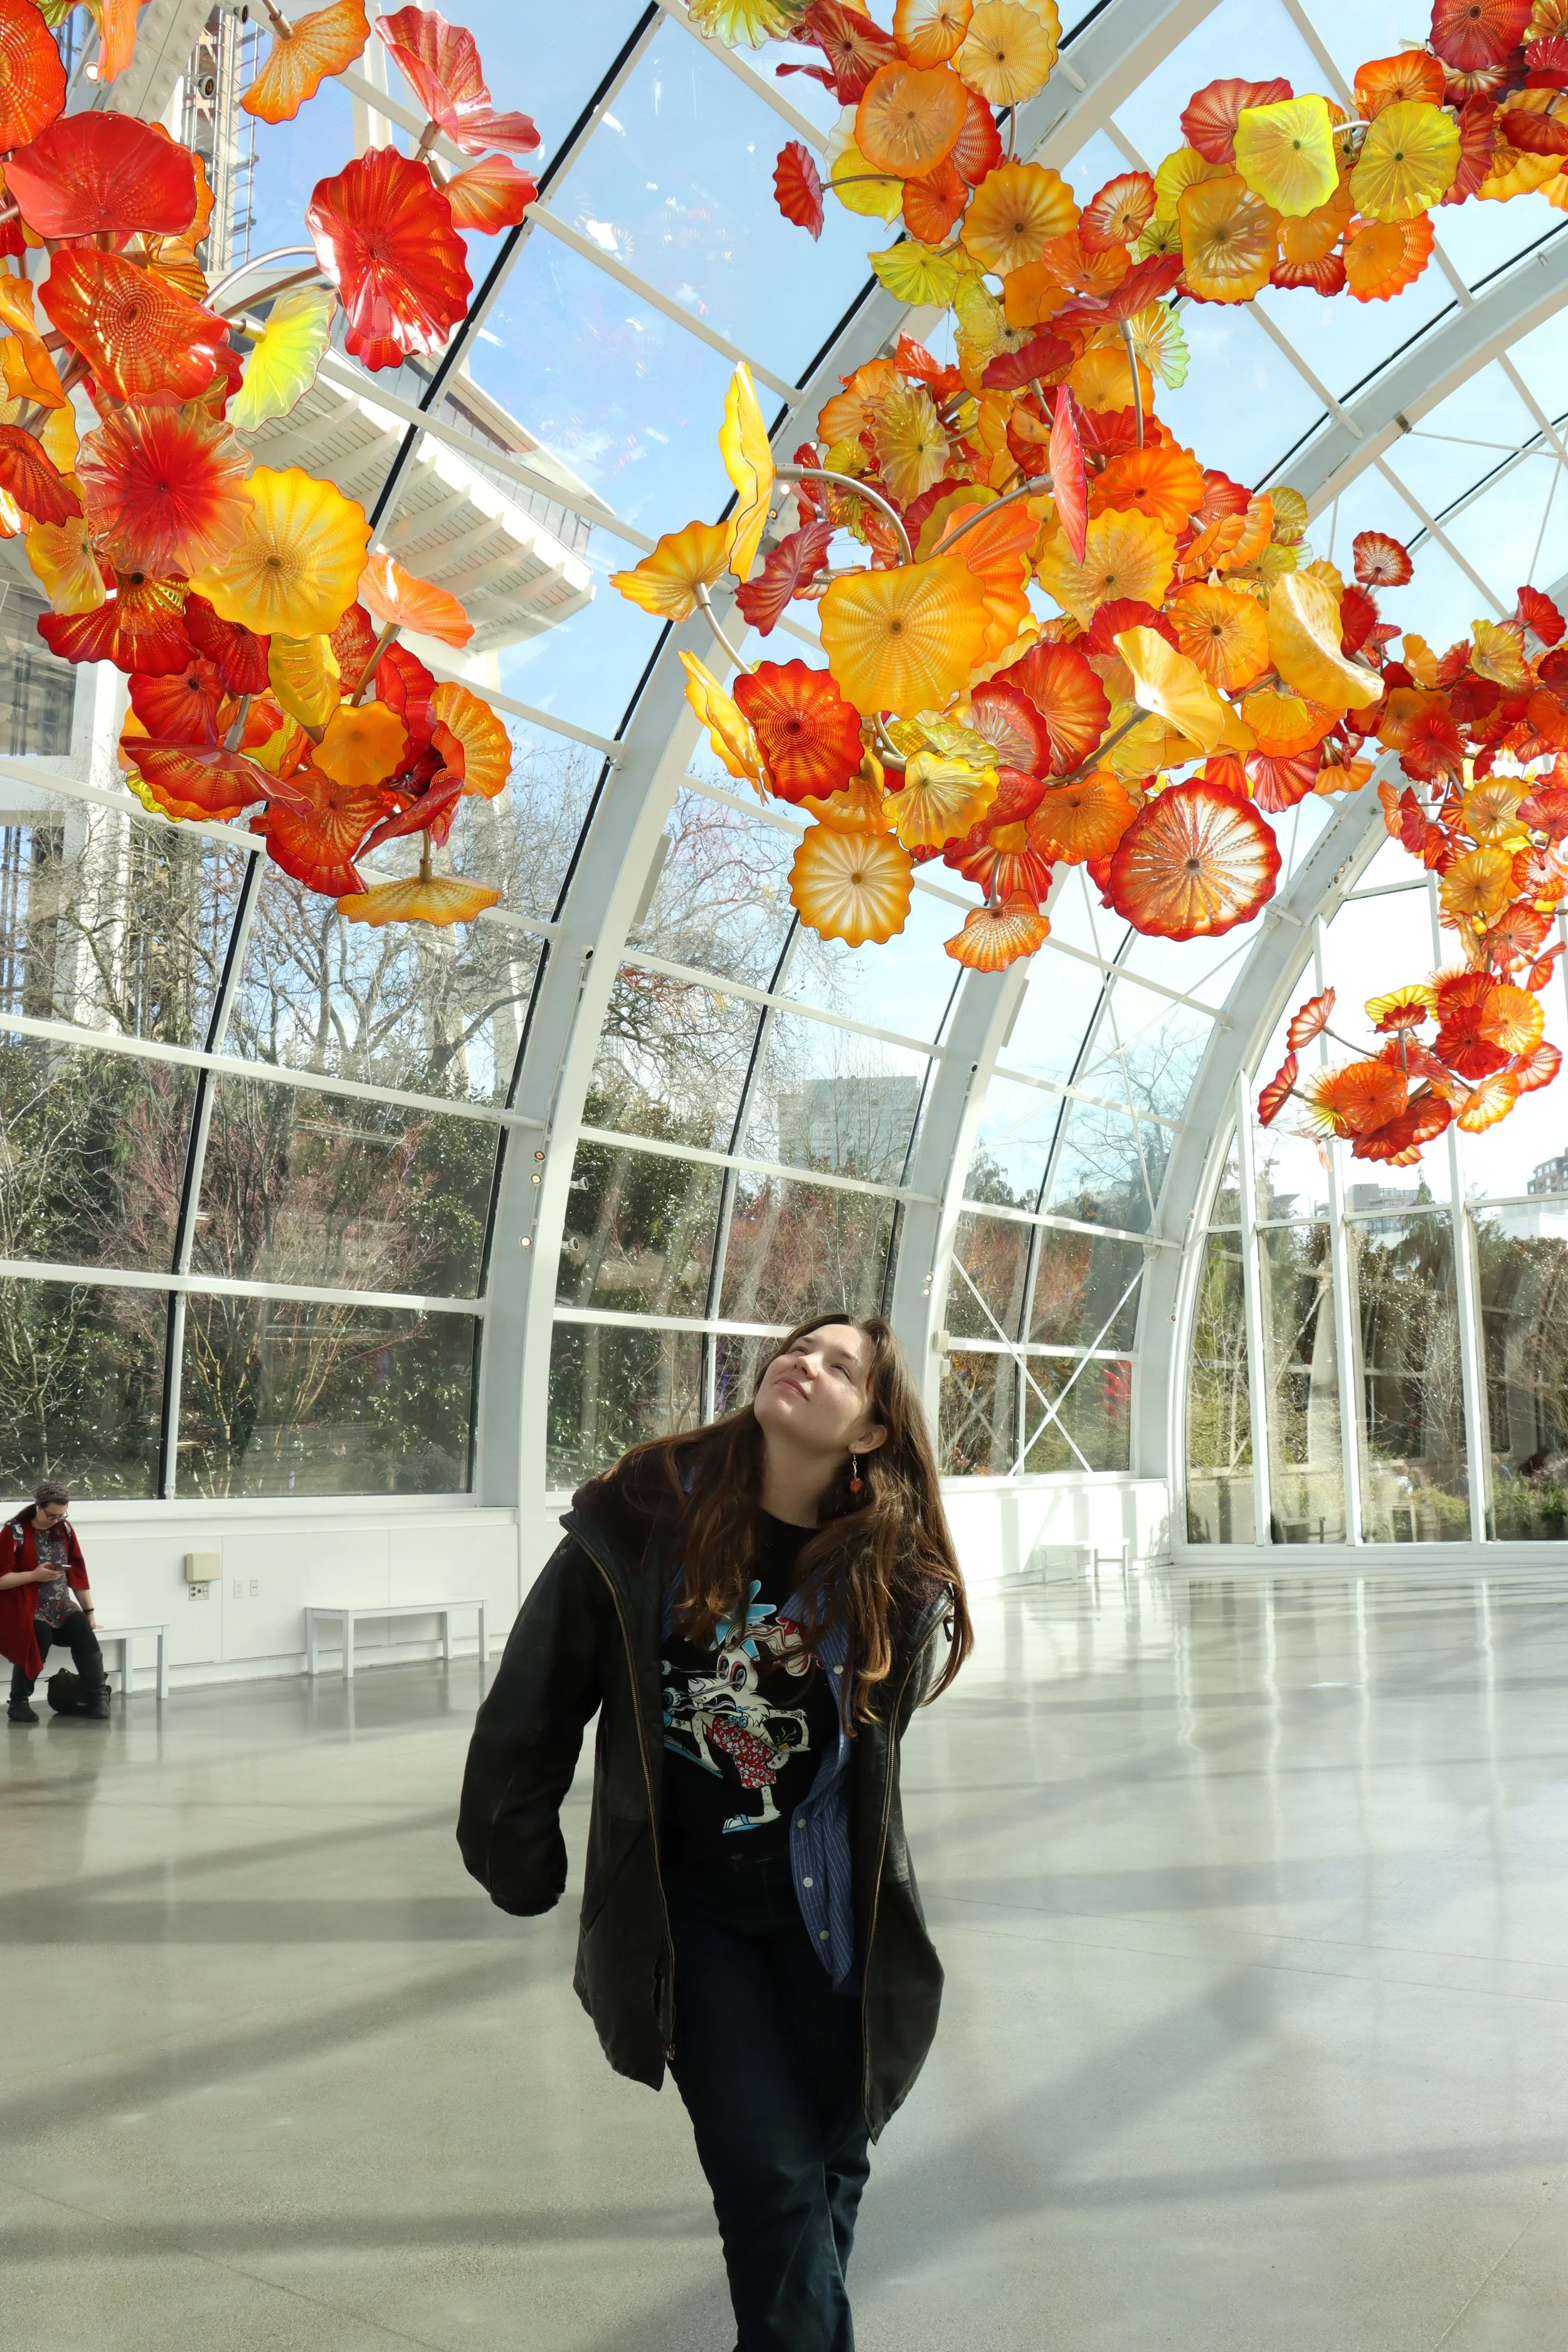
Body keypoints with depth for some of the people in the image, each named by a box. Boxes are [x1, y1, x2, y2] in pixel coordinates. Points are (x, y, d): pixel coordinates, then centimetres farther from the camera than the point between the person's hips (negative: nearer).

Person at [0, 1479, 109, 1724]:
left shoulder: (64, 1529, 6)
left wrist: (89, 1611, 10)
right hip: (27, 1610, -4)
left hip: (61, 1607, 4)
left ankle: (97, 1699, -15)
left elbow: (78, 1572, 10)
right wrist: (34, 1575, -21)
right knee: (39, 1637, -33)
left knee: (84, 1634, -24)